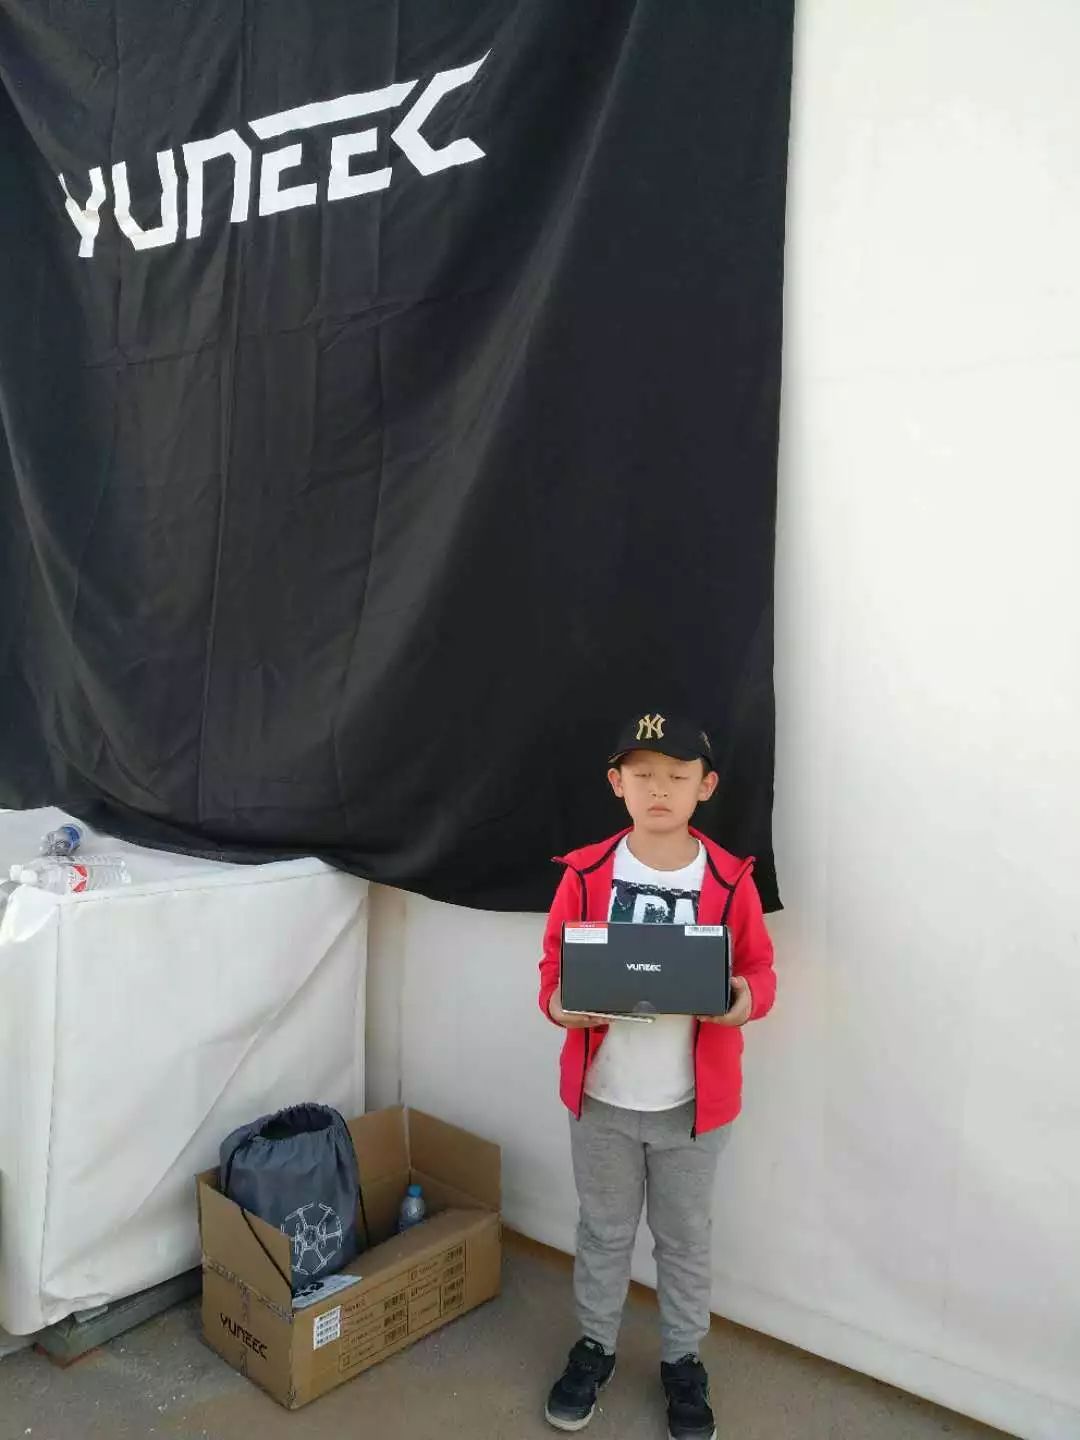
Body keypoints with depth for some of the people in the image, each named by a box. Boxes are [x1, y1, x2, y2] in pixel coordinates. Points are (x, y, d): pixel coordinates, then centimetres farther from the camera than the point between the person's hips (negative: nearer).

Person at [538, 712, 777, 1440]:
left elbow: (761, 970, -2)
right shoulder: (585, 873, -9)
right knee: (603, 1231, 20)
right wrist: (558, 1004, -23)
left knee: (687, 1238, 19)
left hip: (694, 1104, 0)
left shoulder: (730, 881, -10)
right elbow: (553, 964, -2)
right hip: (602, 1097, 1)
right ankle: (595, 1347, 43)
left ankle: (683, 1361, 41)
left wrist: (746, 1001, -24)